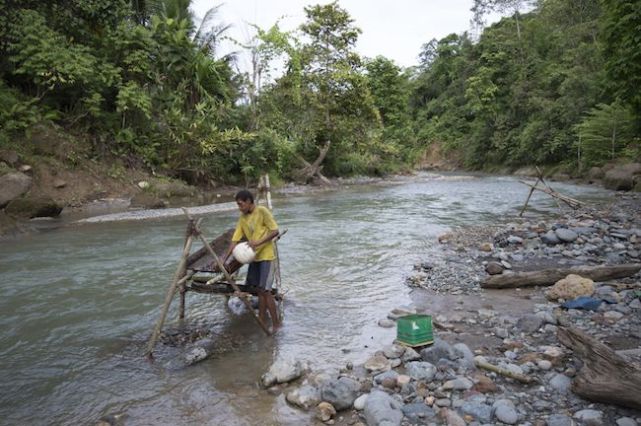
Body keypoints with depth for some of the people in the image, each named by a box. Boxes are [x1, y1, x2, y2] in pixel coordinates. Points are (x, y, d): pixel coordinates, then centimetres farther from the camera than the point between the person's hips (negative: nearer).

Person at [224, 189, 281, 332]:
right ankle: (262, 321, 21)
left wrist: (258, 242, -24)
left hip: (266, 256, -7)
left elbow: (275, 231, -15)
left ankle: (276, 323, 4)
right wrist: (224, 260, -2)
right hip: (254, 257, 7)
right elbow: (234, 240, 4)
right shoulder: (242, 218, 6)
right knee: (259, 290, 12)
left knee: (265, 290, -8)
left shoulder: (262, 211, -13)